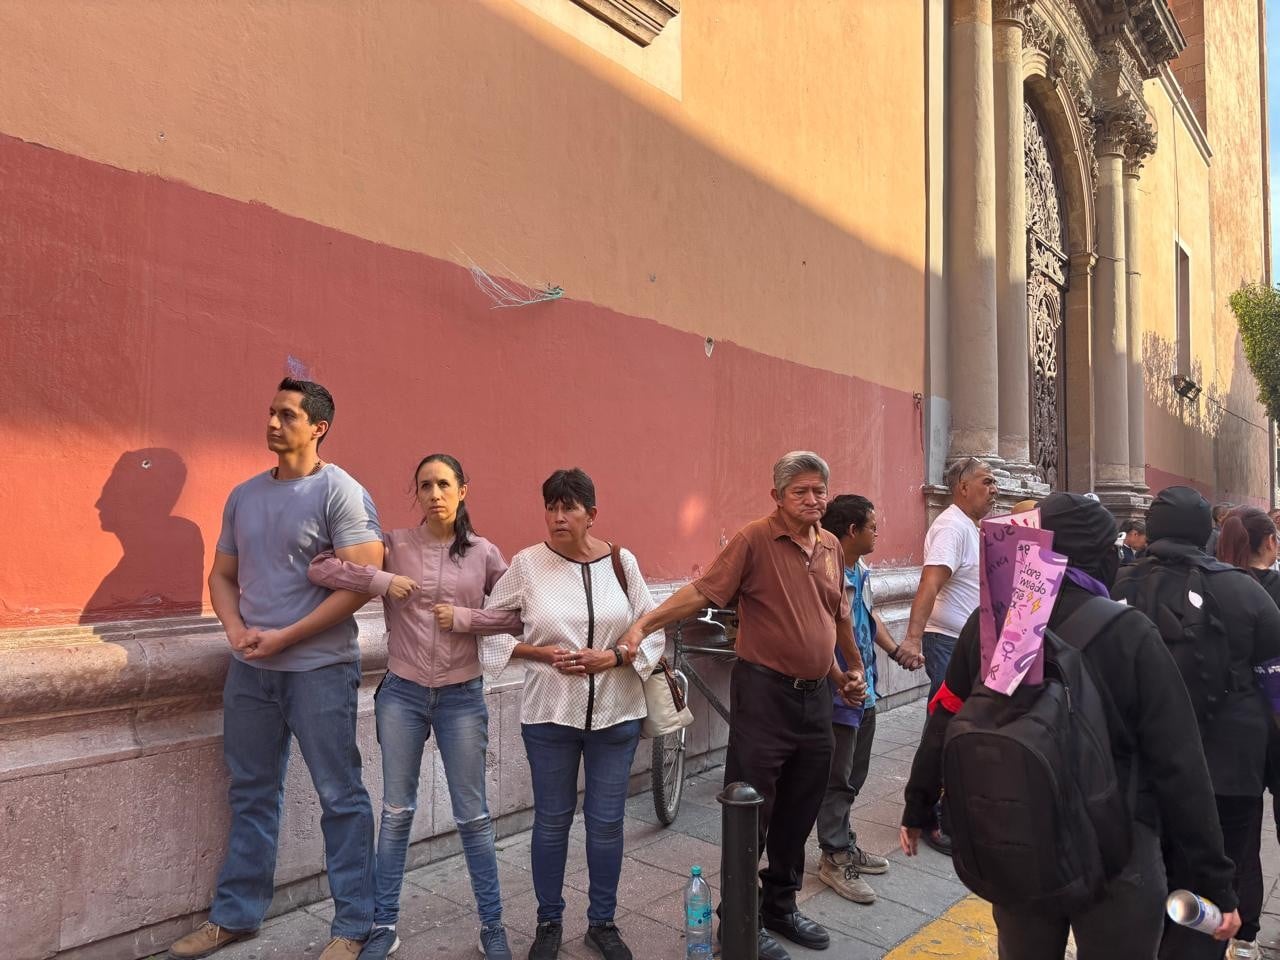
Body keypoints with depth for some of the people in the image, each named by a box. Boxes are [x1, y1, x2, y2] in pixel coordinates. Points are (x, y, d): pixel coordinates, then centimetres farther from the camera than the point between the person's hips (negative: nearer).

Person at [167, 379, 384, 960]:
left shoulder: (340, 491, -11)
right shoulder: (243, 496, 10)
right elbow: (222, 575, 16)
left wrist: (284, 637, -16)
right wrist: (235, 628, -4)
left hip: (319, 667, -6)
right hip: (249, 670, 6)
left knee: (340, 797, 4)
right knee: (252, 796, 18)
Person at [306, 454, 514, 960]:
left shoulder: (484, 554, -3)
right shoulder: (393, 543, -4)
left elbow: (518, 615, -1)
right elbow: (318, 568, -10)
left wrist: (466, 618, -15)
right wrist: (381, 581, -21)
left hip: (462, 697, 0)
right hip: (402, 694, 0)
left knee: (472, 816, 9)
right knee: (396, 813, 13)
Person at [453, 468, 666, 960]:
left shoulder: (622, 562, -3)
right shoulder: (526, 564, -6)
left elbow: (652, 631, 1)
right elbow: (487, 626, 0)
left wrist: (612, 657, -15)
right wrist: (540, 652, -13)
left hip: (616, 713, 1)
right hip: (549, 714, -1)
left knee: (606, 822, 12)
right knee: (552, 820, 13)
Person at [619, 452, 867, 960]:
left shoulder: (830, 546, 9)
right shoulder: (754, 540, -12)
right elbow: (704, 590, -18)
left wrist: (850, 670, 21)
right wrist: (643, 623, -28)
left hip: (815, 694, 7)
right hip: (764, 693, -7)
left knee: (799, 812, 18)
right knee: (751, 812, 3)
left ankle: (781, 906, 37)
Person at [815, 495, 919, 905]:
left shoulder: (861, 570, 7)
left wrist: (896, 651, 17)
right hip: (839, 694, -9)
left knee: (854, 775, 20)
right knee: (837, 778, 4)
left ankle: (844, 842, 35)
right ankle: (835, 858, 17)